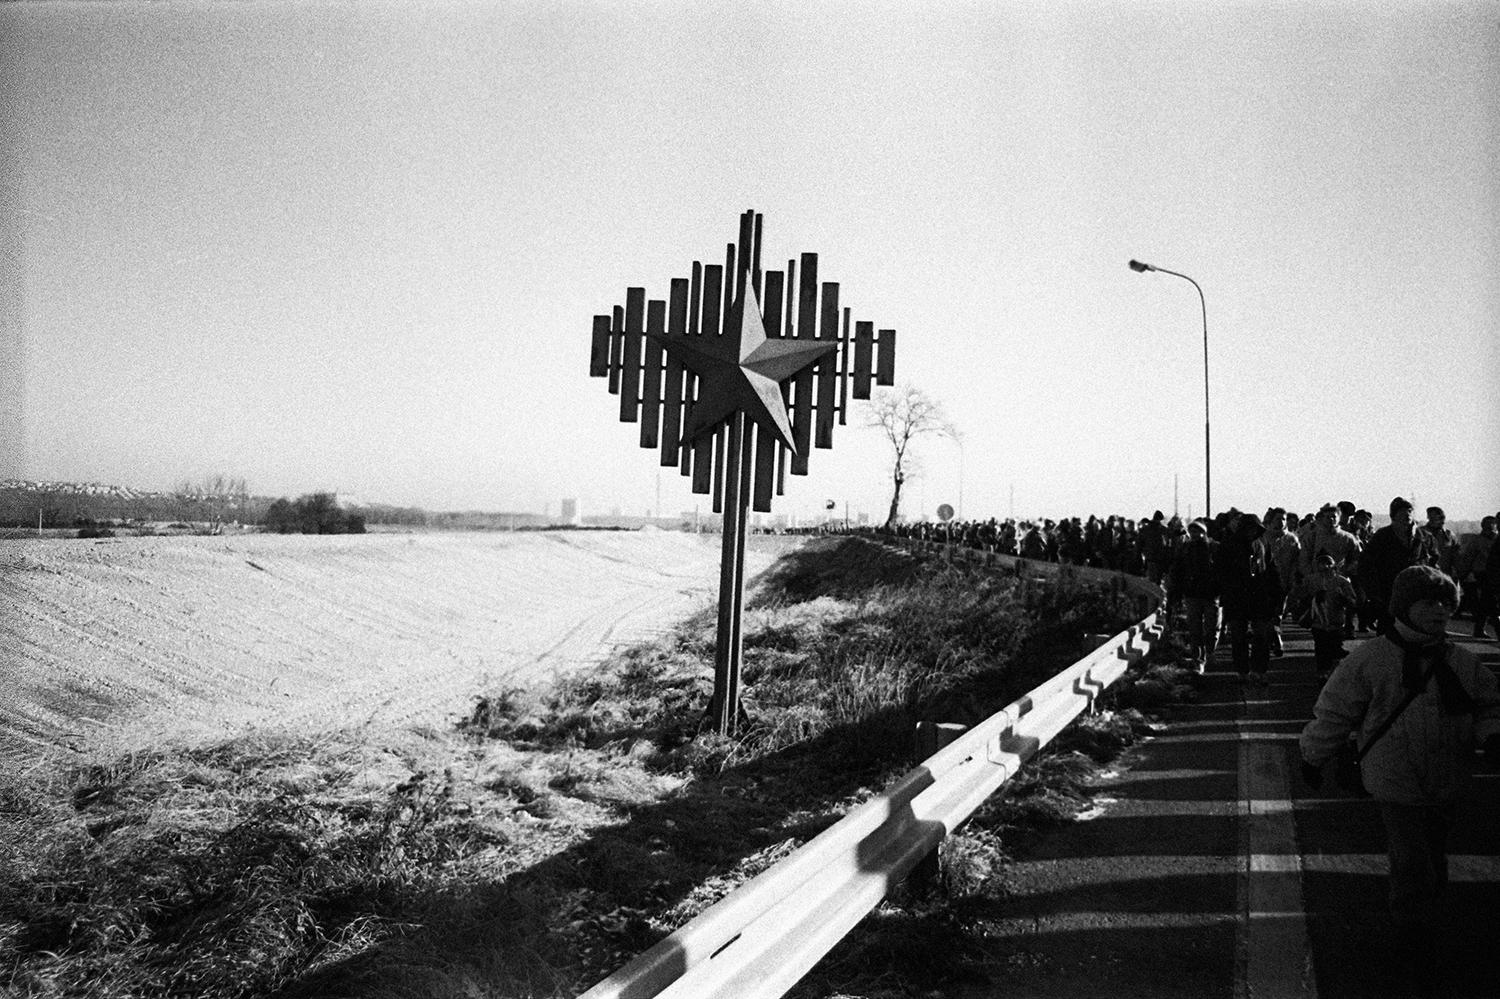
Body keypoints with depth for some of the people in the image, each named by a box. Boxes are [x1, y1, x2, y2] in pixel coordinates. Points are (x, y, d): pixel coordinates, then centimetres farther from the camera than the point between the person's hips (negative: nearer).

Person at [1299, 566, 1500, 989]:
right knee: (1413, 869, -2)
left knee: (1434, 865, 18)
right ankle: (1418, 948, 18)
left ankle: (1399, 907, 43)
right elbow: (1334, 712, -5)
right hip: (1397, 785, -5)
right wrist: (1313, 757, 3)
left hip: (1447, 786, 5)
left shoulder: (1462, 662, -2)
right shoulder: (1370, 660, -14)